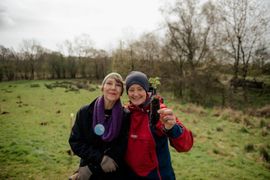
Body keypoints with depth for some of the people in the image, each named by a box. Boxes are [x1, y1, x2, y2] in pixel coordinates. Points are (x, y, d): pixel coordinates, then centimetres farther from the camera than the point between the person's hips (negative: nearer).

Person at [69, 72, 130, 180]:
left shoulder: (125, 116, -11)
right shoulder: (85, 112, -8)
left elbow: (120, 149, -12)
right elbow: (75, 142, -8)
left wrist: (91, 169, -18)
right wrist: (100, 158, -20)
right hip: (87, 166, 1)